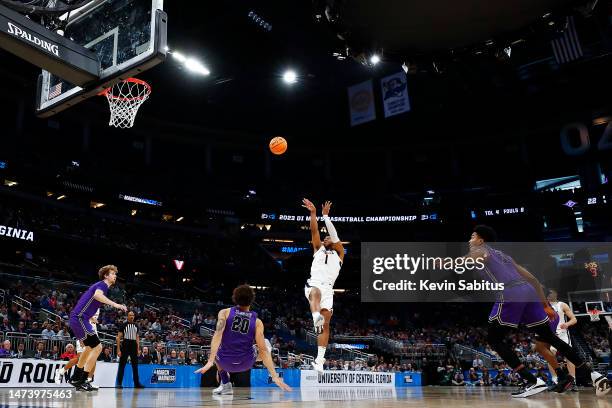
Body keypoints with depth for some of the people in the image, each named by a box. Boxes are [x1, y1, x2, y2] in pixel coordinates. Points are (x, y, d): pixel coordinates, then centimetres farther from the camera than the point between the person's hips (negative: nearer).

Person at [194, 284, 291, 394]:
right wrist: (275, 376, -8)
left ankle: (225, 384, 24)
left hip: (225, 362, -1)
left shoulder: (225, 313, -2)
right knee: (266, 344, 27)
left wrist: (210, 362, -25)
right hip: (246, 364, 1)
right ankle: (273, 374, 27)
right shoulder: (257, 322, -2)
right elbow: (263, 350, -8)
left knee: (215, 349, 36)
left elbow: (218, 334, -19)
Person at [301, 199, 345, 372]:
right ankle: (316, 318, -66)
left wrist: (326, 215, 6)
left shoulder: (338, 253, 23)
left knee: (326, 323, -6)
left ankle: (319, 359, -4)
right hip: (313, 284, -1)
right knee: (316, 292, -38)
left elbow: (335, 236, 9)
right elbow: (314, 231, 14)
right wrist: (313, 213, 4)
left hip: (328, 288, 1)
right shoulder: (318, 249, 26)